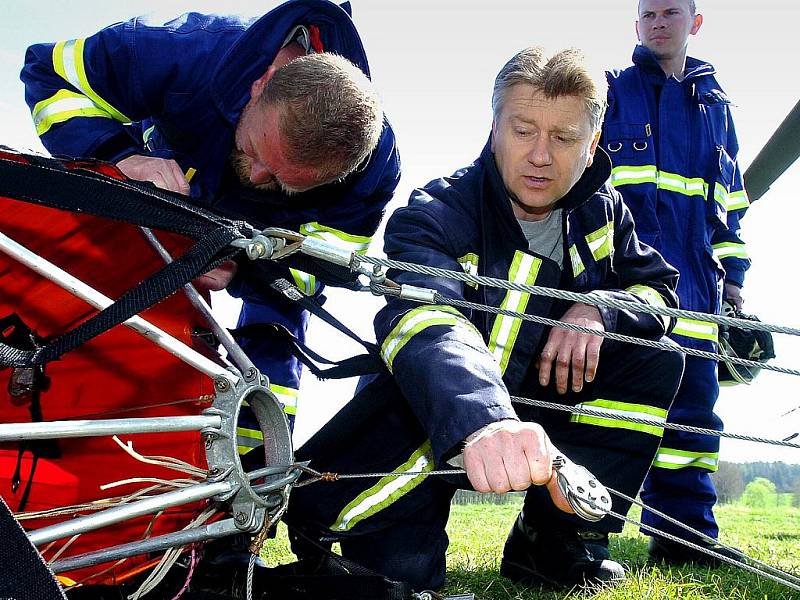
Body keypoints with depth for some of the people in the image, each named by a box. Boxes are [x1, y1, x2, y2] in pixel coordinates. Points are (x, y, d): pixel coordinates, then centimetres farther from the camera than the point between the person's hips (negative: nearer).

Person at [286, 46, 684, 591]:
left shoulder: (601, 210, -3)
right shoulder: (435, 215, -24)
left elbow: (661, 289, 4)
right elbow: (423, 321, -44)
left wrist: (599, 309, -21)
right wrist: (481, 420, -66)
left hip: (542, 401, 6)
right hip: (433, 413, -5)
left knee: (656, 358, -11)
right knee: (399, 567, -29)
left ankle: (553, 538, -5)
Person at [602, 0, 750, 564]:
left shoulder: (716, 104, 22)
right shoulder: (611, 93, 10)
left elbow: (730, 202, 25)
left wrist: (733, 276, 17)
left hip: (694, 275, 5)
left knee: (694, 396, 2)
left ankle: (687, 533, 9)